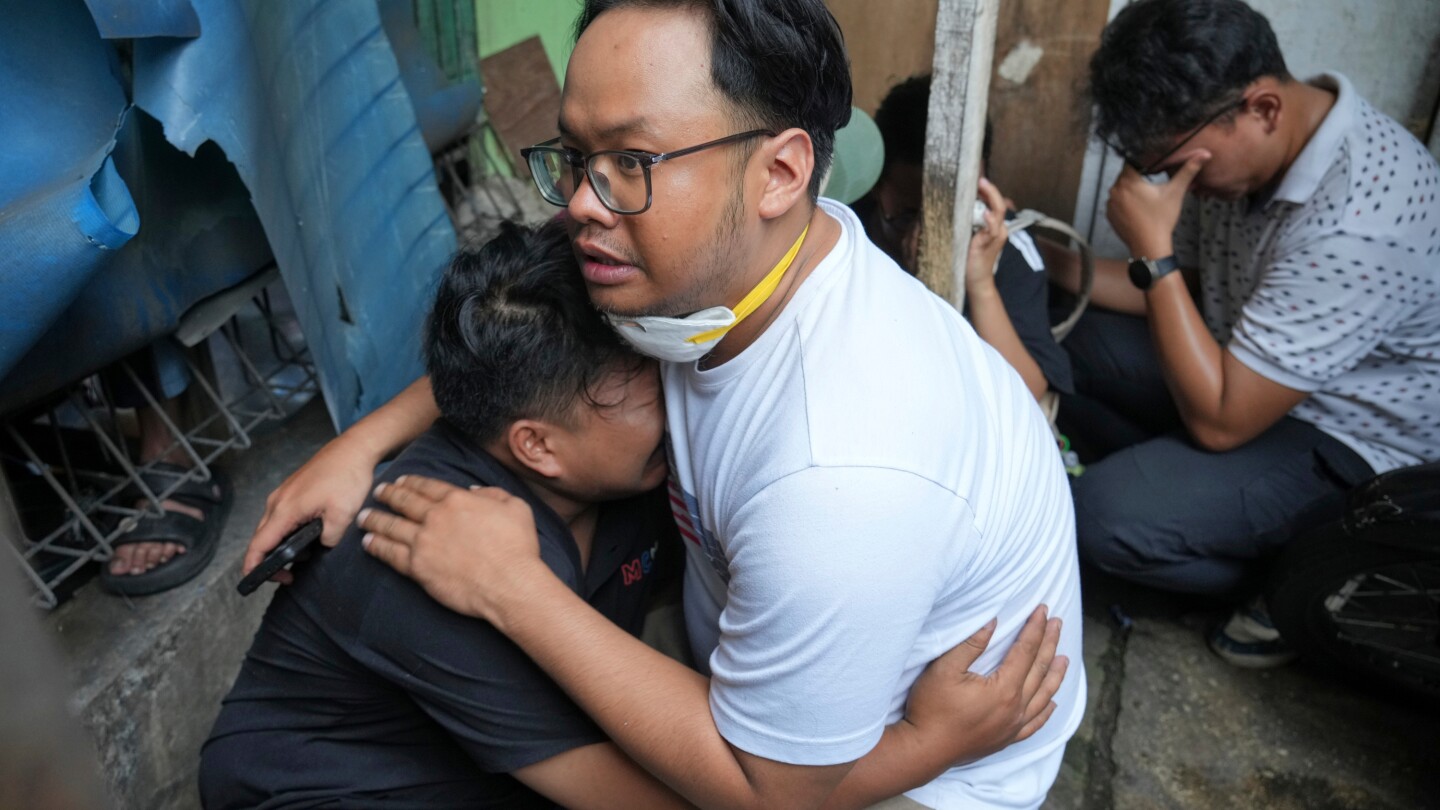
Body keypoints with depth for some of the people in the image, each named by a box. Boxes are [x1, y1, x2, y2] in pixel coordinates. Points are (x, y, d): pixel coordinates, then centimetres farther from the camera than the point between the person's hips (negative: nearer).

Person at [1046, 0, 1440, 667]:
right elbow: (1181, 287, 6)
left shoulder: (1357, 225, -34)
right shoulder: (1233, 146, -9)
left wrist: (1152, 248, -30)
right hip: (1249, 372, 8)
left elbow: (1219, 421, -30)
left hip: (1350, 444, -8)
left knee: (1102, 514, -26)